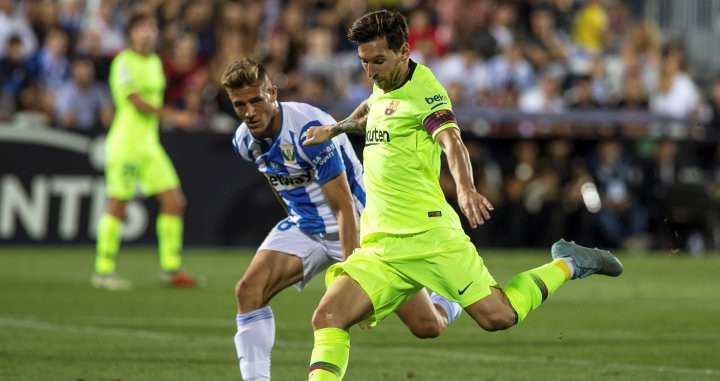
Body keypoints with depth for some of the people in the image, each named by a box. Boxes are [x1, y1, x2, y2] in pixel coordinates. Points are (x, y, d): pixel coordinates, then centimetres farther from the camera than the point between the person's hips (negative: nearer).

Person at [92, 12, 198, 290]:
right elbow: (137, 101, -19)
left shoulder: (155, 62, 15)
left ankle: (171, 268, 7)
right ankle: (103, 270, 4)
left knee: (174, 201, 1)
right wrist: (173, 116, -23)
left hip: (149, 144, 8)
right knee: (117, 206, -4)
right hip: (125, 144, -8)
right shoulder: (124, 62, -10)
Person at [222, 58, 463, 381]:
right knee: (248, 290, -22)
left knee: (426, 326, -6)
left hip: (359, 226, -5)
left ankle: (446, 300, 30)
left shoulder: (309, 129, -27)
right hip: (303, 229, 5)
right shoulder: (244, 142, -6)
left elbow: (344, 206, -26)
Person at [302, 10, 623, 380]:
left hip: (429, 236, -7)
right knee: (327, 317, -13)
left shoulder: (424, 91, -9)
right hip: (378, 248, 7)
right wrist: (333, 129, 53)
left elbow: (451, 142, -27)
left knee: (498, 316, -7)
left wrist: (465, 189, -45)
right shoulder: (382, 89, 15)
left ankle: (566, 266, 18)